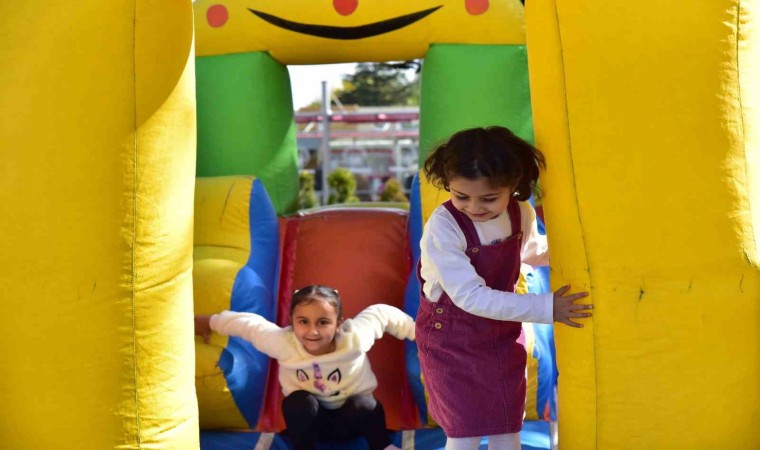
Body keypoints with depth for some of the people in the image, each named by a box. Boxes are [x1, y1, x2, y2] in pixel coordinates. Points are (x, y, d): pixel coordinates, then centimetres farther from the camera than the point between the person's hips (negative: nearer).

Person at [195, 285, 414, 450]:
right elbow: (247, 322, -10)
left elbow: (382, 313, -10)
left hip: (352, 417, 0)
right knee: (298, 401, -33)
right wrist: (209, 322, 4)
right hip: (308, 419, 0)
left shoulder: (355, 338, -27)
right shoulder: (283, 343, -25)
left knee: (363, 404, -34)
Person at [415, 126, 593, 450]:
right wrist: (545, 308, -32)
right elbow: (470, 296, -32)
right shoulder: (443, 225, -28)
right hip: (451, 339, -5)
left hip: (502, 335, 5)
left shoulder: (521, 213, -9)